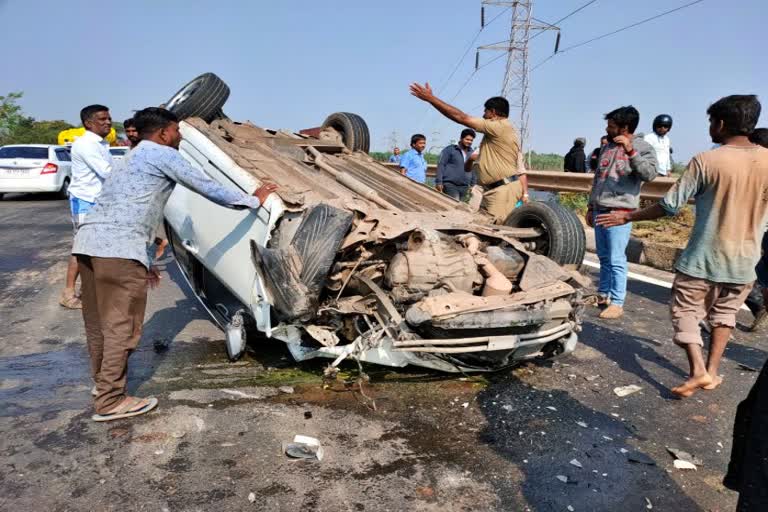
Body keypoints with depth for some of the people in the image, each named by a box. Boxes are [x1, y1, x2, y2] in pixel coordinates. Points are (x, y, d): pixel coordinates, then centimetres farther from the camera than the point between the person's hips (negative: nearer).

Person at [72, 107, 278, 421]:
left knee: (99, 322, 19)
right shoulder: (163, 155, 3)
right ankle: (110, 401, 4)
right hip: (117, 248, -10)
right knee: (122, 325, -2)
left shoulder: (132, 159, 31)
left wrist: (146, 261, 37)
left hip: (89, 241, 10)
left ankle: (103, 384, 34)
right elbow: (207, 188, 3)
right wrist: (253, 200, 14)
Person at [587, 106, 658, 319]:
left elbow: (649, 174, -20)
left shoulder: (642, 147, -4)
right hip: (600, 210, 7)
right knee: (603, 257, 14)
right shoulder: (607, 148, 15)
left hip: (619, 212, -7)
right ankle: (603, 295, 24)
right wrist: (591, 206, 20)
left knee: (616, 259, -7)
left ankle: (617, 303, -1)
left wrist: (631, 151, -27)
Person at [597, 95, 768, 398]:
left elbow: (670, 205, -11)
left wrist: (627, 217, -1)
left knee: (685, 311, 9)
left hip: (704, 257, -4)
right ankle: (712, 371, 20)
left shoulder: (706, 161, -14)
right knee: (724, 313, 21)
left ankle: (698, 370, -5)